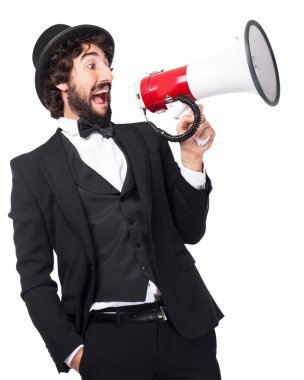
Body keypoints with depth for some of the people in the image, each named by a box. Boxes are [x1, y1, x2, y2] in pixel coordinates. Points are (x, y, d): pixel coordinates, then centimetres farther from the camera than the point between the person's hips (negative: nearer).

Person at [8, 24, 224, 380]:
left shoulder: (146, 137, 11)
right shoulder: (32, 168, 2)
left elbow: (189, 231, 11)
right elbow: (35, 276, 1)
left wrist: (191, 159, -2)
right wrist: (72, 351, -6)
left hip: (187, 328, 3)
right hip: (108, 342, -3)